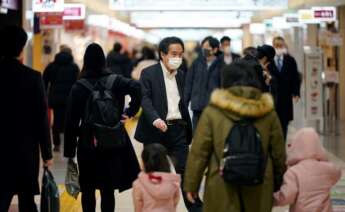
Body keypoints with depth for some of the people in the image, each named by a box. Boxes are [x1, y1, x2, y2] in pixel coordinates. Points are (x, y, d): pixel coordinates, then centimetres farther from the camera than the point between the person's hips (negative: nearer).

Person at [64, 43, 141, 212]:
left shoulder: (78, 87, -4)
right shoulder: (115, 81, -2)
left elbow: (71, 122, -5)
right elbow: (137, 88, -20)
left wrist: (69, 152, 0)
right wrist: (130, 112, -7)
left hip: (87, 144, -1)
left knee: (88, 189, 10)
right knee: (108, 189, 7)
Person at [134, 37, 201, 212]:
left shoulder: (181, 75, 12)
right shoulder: (149, 73, -5)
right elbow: (145, 99, -15)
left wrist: (188, 130, 12)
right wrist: (155, 119, -31)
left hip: (178, 130, 4)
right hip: (155, 131, -4)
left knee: (185, 171, -2)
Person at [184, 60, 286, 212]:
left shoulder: (213, 112, -6)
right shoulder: (267, 112, 2)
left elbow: (199, 152, -4)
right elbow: (278, 152, 9)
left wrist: (191, 184, 6)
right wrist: (277, 183, 23)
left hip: (223, 190, -3)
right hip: (259, 189, 3)